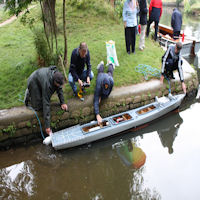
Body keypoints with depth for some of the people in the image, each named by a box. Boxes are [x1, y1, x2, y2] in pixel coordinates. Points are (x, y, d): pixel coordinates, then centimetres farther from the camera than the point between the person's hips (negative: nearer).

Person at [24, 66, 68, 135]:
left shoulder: (57, 75, -26)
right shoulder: (47, 84, -44)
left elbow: (59, 88, -6)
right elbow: (46, 104, -43)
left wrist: (62, 103, -13)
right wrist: (47, 126, -42)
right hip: (34, 82, -6)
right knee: (38, 107, -6)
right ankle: (28, 94, 16)